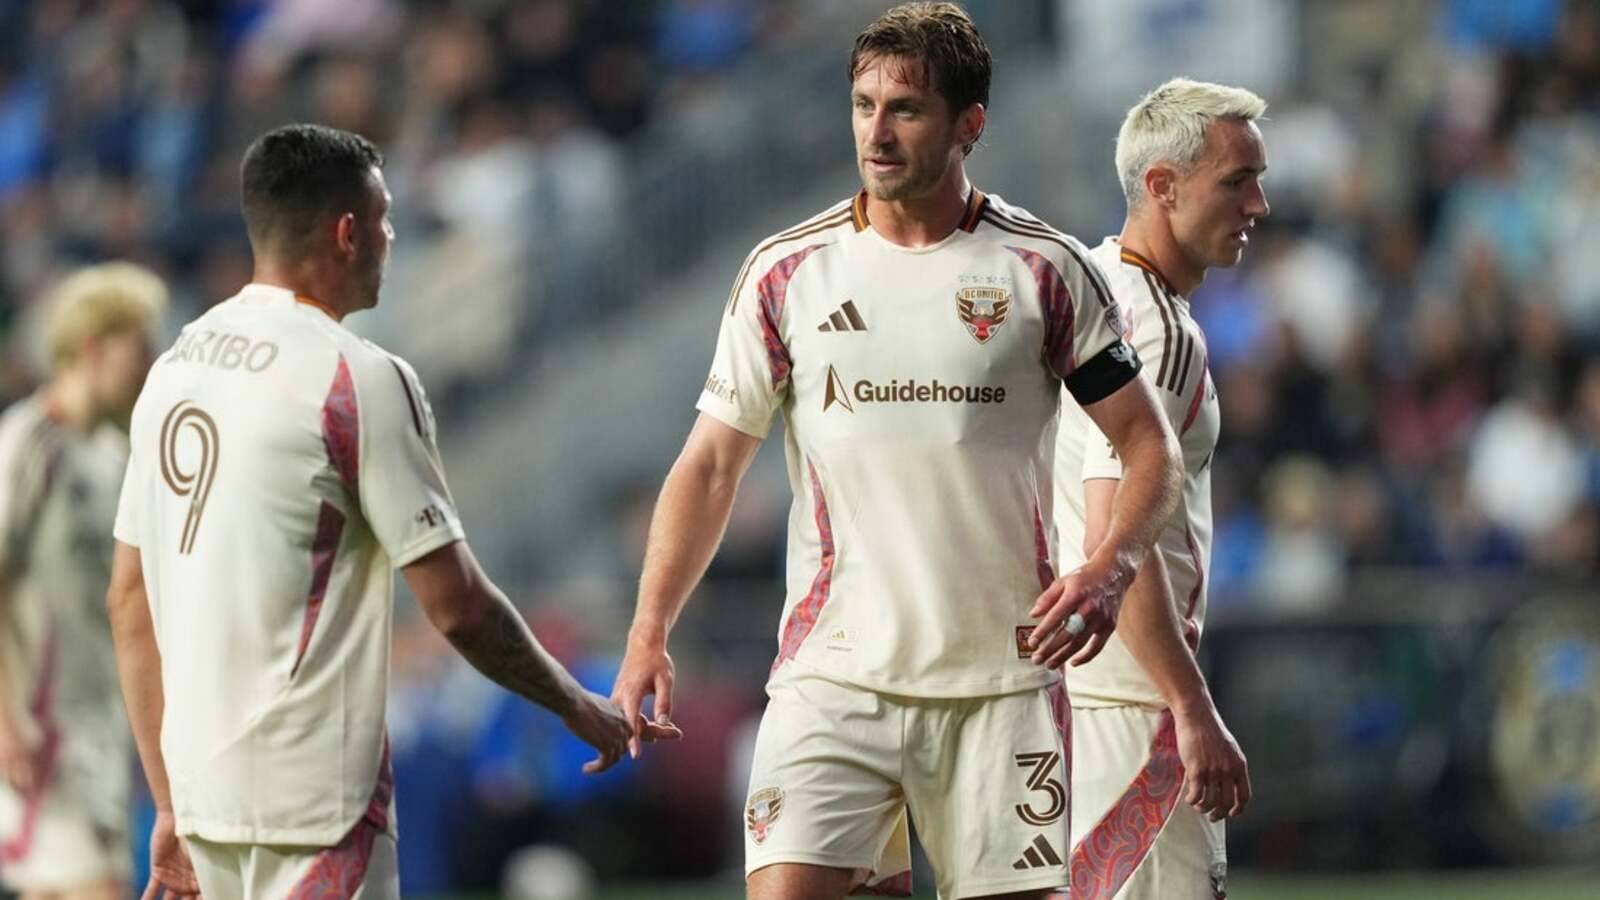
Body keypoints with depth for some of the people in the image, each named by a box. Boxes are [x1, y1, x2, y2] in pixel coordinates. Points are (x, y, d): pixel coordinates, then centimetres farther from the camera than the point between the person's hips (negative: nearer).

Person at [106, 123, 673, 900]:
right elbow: (458, 605, -10)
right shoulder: (358, 378, -11)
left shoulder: (174, 365, 12)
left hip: (198, 779, 8)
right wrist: (578, 708, 5)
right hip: (312, 799, -8)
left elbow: (129, 600, 15)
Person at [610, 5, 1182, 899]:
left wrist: (1108, 572, -13)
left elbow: (1151, 446, 6)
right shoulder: (785, 273, 4)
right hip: (834, 679, 0)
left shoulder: (1047, 271, 1)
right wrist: (649, 633, -3)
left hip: (1001, 680, 0)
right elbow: (712, 464, 8)